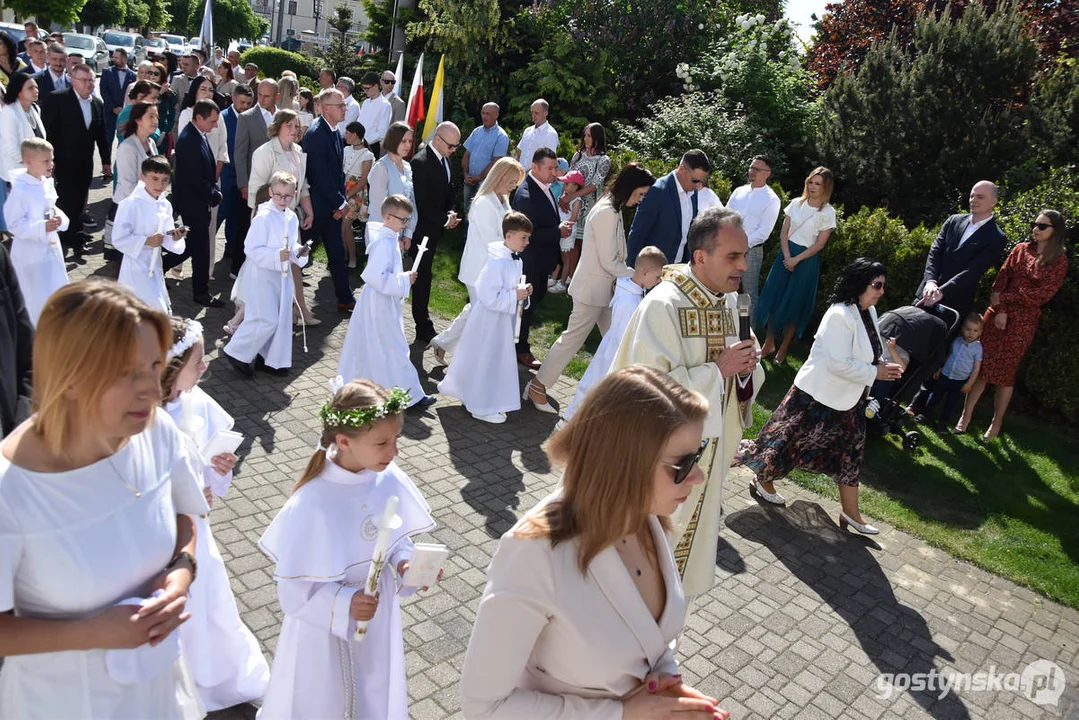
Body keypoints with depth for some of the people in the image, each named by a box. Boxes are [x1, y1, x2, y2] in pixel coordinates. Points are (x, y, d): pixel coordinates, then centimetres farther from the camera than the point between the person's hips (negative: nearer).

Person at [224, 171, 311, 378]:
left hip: (282, 275, 8)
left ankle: (271, 359, 26)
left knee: (282, 320, 11)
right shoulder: (263, 217, -16)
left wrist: (299, 252, -1)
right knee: (266, 320, -8)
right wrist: (276, 255, -30)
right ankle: (236, 353, 9)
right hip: (262, 276, -8)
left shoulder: (292, 217, 8)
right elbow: (252, 249, -18)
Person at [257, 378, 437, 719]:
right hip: (325, 632, -4)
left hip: (378, 621, 5)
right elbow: (294, 589, -20)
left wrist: (405, 563, -17)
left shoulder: (390, 480, -15)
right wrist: (344, 604, -33)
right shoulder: (310, 505, -30)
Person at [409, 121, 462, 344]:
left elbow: (449, 190, 17)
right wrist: (445, 219, -18)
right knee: (423, 276, -2)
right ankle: (424, 328, 5)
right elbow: (422, 202, -22)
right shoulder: (420, 162, -20)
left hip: (435, 227, 8)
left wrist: (450, 212, -1)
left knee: (424, 275, 16)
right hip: (423, 228, -8)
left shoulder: (444, 159, 8)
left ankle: (421, 320, 29)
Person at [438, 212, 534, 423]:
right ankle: (484, 407, 16)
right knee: (488, 361, 2)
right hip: (491, 320, -9)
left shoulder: (515, 260, 5)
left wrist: (522, 292, 0)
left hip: (503, 319, 9)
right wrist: (515, 295, -25)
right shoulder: (497, 263, -26)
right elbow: (488, 297, -29)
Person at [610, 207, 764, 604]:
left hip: (707, 449, 8)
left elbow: (740, 370, 12)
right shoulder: (663, 306, -23)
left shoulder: (729, 301, 1)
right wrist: (718, 369, -26)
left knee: (688, 536, 22)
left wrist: (745, 367, -11)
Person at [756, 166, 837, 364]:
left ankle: (783, 348, 16)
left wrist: (796, 259, -14)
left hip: (807, 259, -3)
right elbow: (784, 232, 2)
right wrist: (787, 256, -11)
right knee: (774, 297, 3)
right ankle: (769, 342, 17)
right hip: (786, 254, 3)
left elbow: (820, 244, -8)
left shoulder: (828, 212, -6)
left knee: (794, 304, 3)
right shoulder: (796, 203, 3)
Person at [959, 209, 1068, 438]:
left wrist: (1004, 299, -11)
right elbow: (1001, 279, 0)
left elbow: (1042, 295, -9)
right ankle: (966, 415, 5)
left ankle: (997, 422, 15)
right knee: (981, 365, -1)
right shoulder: (1021, 249, 8)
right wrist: (1000, 310, -12)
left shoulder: (1059, 261, 0)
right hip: (997, 314, 2)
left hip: (1023, 322, -2)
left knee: (1006, 372, 2)